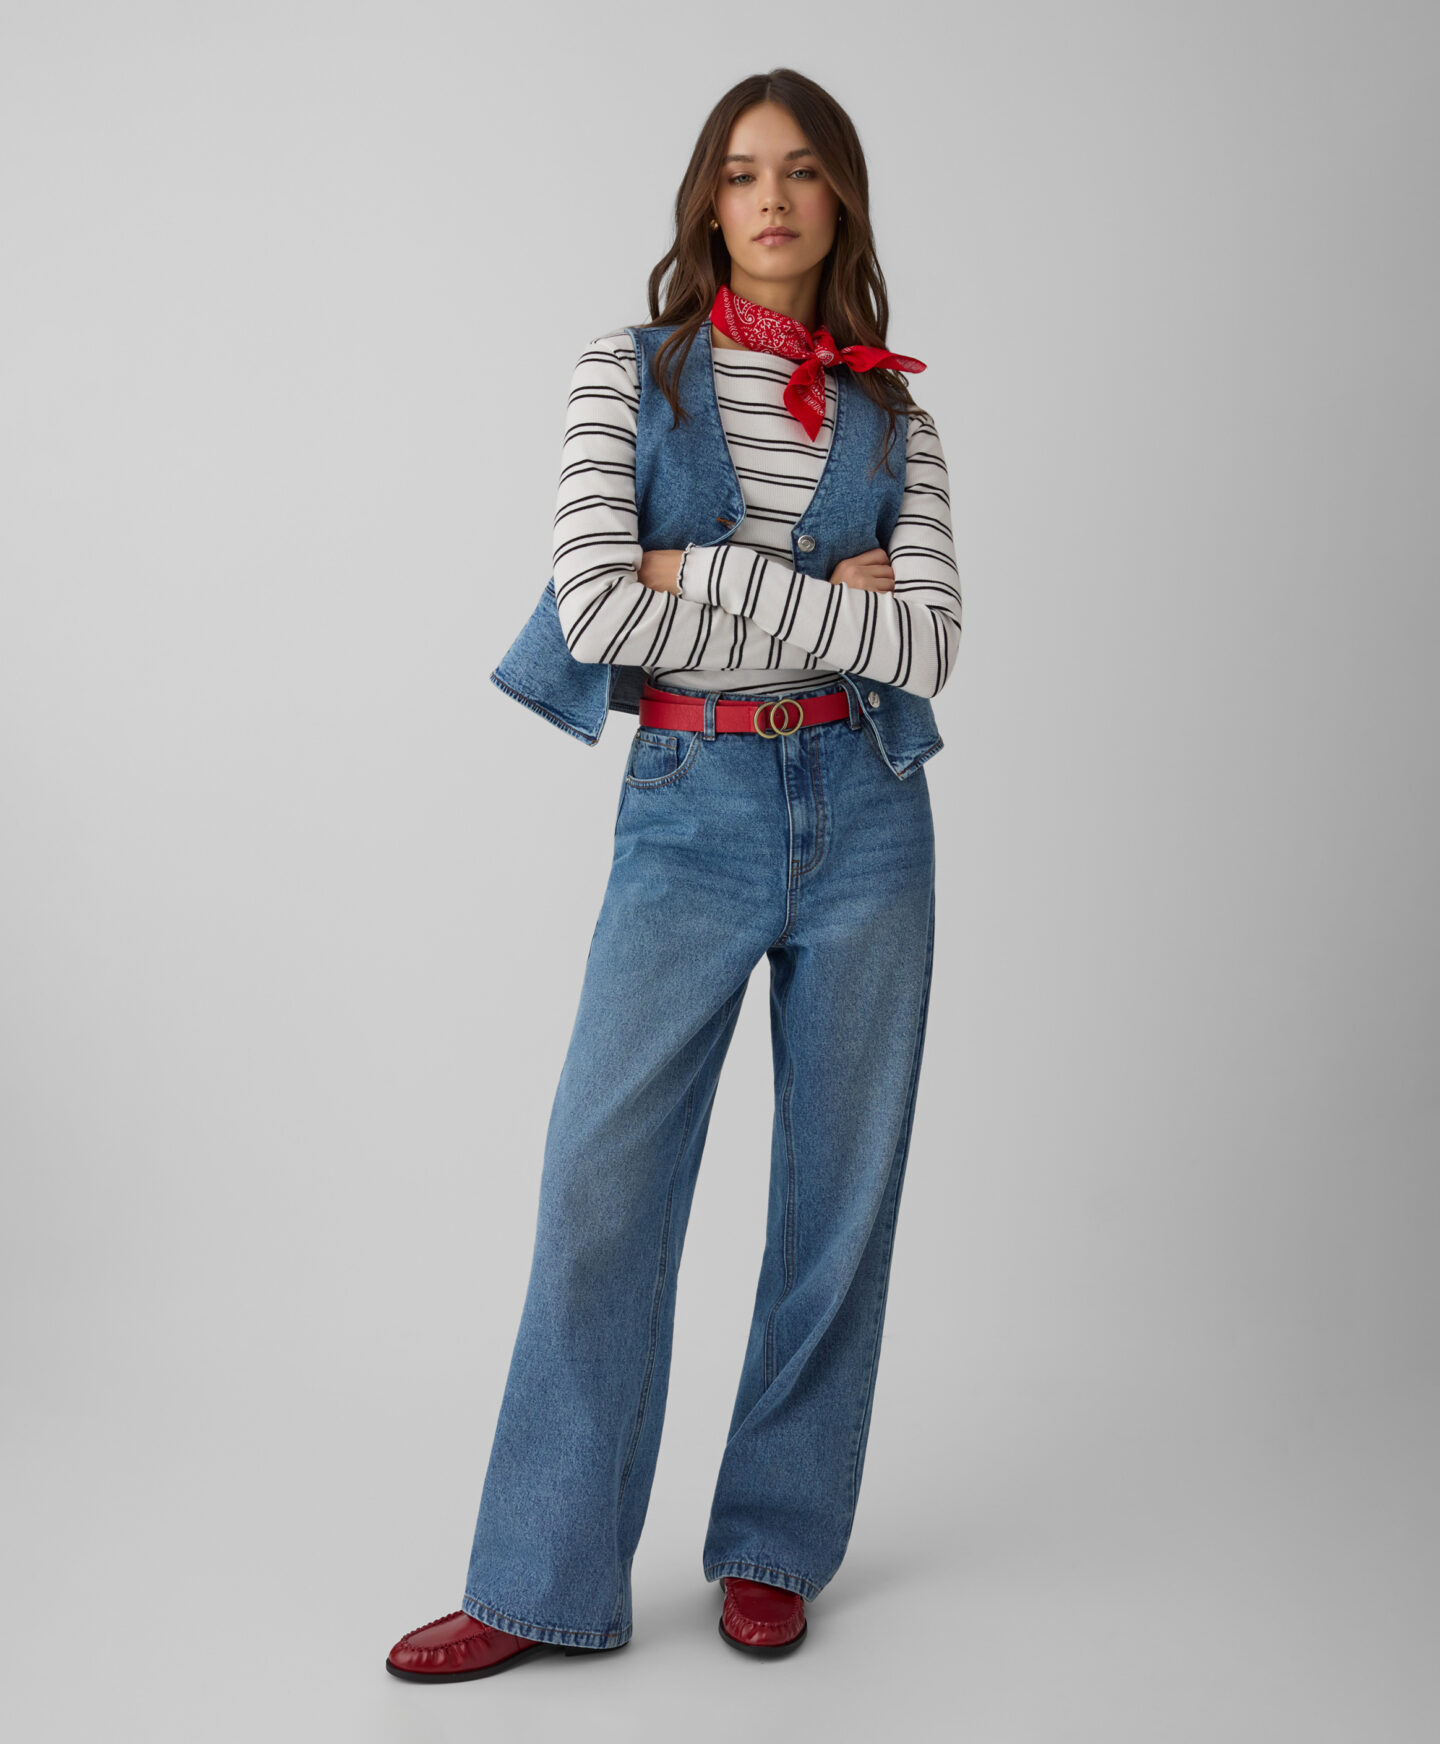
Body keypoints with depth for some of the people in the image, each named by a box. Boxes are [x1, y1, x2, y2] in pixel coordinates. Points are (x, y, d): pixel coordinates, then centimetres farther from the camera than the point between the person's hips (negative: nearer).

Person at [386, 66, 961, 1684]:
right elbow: (596, 602, -11)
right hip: (687, 808, -2)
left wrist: (707, 578, -10)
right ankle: (545, 1582, 10)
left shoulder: (894, 414, 8)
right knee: (602, 1177, -5)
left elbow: (930, 645, -5)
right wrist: (831, 597, -7)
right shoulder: (630, 370, 3)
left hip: (862, 806, 2)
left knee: (839, 1184, 6)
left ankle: (774, 1545, 24)